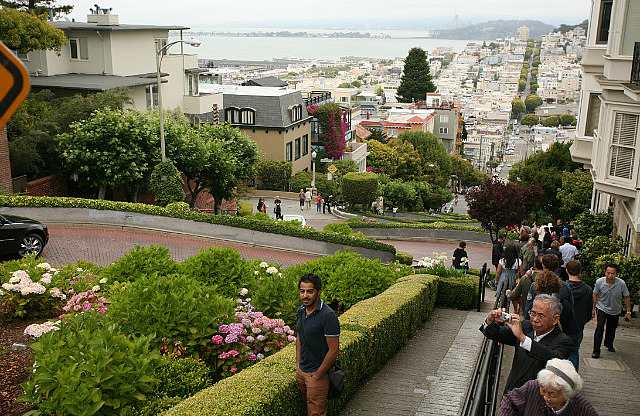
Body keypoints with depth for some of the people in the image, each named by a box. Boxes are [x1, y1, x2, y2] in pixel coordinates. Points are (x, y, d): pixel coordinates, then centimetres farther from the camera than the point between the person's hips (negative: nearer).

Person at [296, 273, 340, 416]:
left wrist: (317, 375, -16)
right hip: (301, 371, 7)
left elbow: (334, 350, -21)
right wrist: (298, 365, 11)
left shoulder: (328, 316, -22)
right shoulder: (301, 311, 3)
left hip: (318, 373, -7)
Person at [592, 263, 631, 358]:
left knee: (612, 329, 18)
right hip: (601, 308, -2)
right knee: (600, 327, -18)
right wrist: (593, 309, 2)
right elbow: (595, 295, -4)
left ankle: (609, 344, 47)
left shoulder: (621, 283, -21)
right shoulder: (599, 282, -21)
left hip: (615, 311, 2)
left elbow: (626, 297, -6)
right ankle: (596, 351, -12)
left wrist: (628, 312, -3)